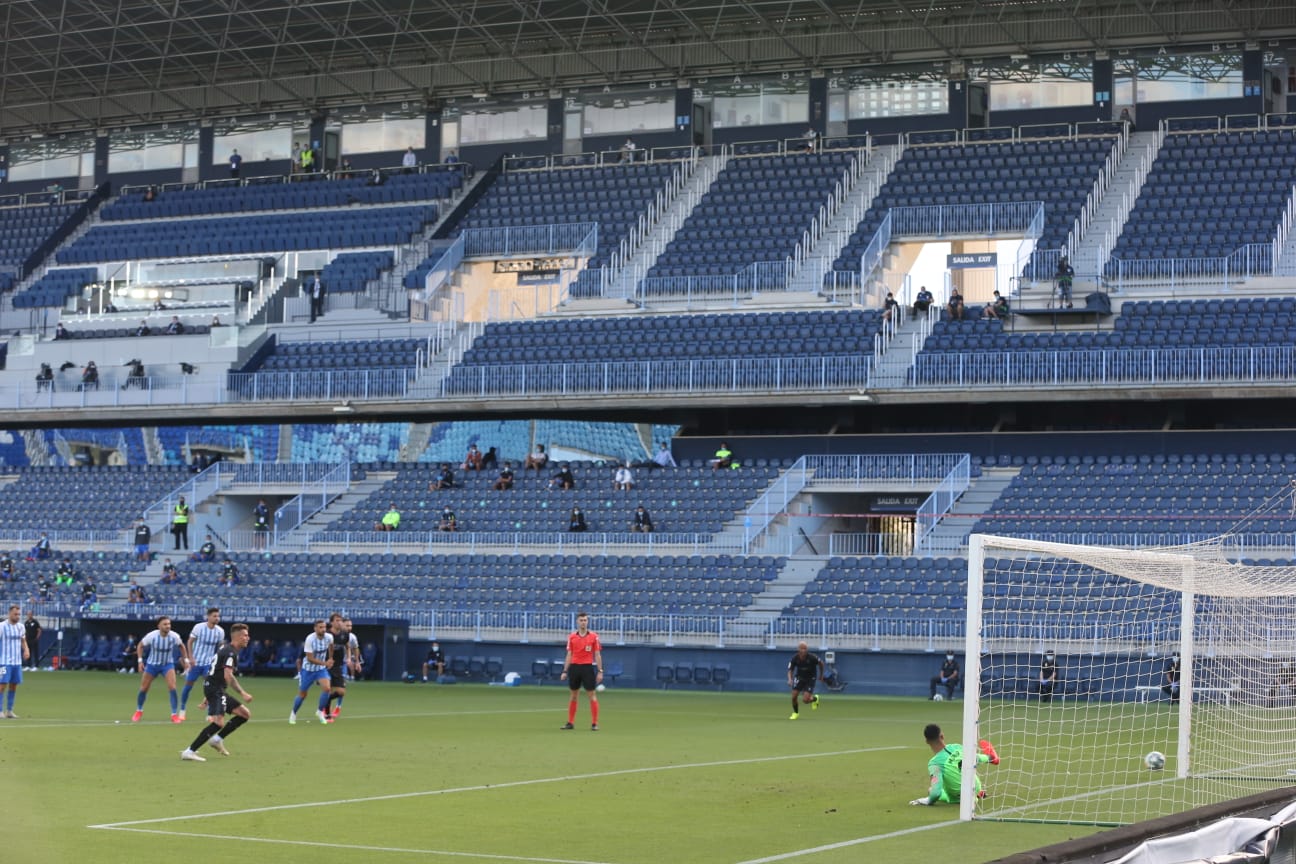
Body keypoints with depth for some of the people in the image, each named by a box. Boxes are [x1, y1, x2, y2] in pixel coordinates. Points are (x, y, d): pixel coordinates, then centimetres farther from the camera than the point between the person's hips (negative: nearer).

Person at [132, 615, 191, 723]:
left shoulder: (174, 636, -19)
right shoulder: (152, 636, -22)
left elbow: (182, 646, 4)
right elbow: (140, 646, -4)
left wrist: (186, 660, -1)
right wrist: (140, 661, -10)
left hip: (168, 664, 0)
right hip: (152, 664, 0)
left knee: (172, 687, -19)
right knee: (143, 689, 7)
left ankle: (175, 714, -11)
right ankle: (139, 711, 33)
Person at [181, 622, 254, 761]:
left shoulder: (225, 647, 18)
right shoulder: (230, 652, -14)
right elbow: (228, 676, -25)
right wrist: (243, 693, -26)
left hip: (217, 690, 10)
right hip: (215, 689, -10)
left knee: (245, 714, 11)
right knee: (218, 722, -24)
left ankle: (217, 739, 10)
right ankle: (189, 752, -26)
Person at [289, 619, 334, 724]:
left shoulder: (329, 637, -12)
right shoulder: (310, 639, -25)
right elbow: (310, 658, -26)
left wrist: (330, 659, 21)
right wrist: (325, 663, -34)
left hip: (321, 668, 3)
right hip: (308, 669, -3)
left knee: (326, 688, -20)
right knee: (302, 695, 7)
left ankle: (320, 712, 1)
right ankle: (293, 714, 34)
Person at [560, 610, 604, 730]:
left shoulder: (594, 636, -1)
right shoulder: (572, 637, 6)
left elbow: (597, 655, -1)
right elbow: (569, 655, 9)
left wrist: (600, 671, -6)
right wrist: (565, 671, 5)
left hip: (588, 667, -3)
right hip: (574, 667, 3)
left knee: (592, 695, -3)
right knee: (573, 695, 9)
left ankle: (594, 724, 0)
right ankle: (570, 723, 15)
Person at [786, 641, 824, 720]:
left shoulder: (812, 658, -25)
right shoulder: (795, 658, -19)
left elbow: (821, 663, -6)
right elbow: (790, 670, -11)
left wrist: (821, 675, 6)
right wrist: (790, 679, -32)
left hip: (810, 678, -3)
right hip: (799, 677, 3)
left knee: (805, 700, -13)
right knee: (794, 696, -8)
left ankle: (815, 698, 25)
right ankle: (795, 713, 22)